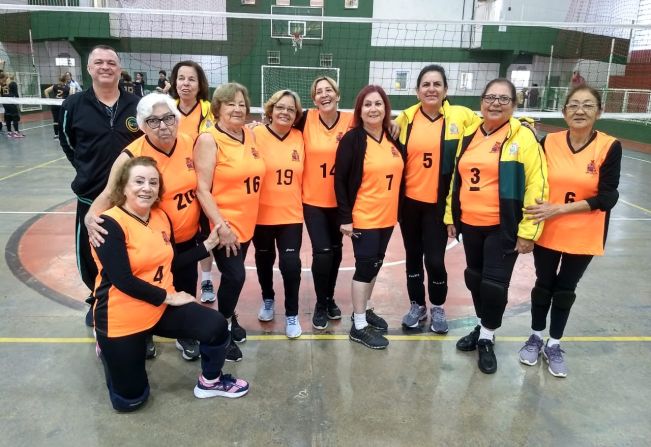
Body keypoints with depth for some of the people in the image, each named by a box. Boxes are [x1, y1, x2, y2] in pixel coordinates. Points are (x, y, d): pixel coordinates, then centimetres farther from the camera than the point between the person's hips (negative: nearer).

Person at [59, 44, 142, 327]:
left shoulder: (136, 105, -3)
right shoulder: (74, 104, -3)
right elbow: (67, 142, 12)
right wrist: (86, 169, 8)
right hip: (91, 196, 1)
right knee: (90, 258, 12)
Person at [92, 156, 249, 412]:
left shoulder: (161, 217, 1)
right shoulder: (109, 224, -20)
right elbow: (123, 280, -24)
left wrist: (208, 244, 2)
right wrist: (168, 296, -17)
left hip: (161, 308, 5)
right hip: (122, 317, -5)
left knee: (216, 326, -15)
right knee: (130, 400, 6)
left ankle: (210, 381, 14)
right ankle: (107, 346, 34)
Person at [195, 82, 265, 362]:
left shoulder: (249, 134, 4)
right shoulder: (208, 139, -13)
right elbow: (202, 189, -16)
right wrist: (221, 226, -19)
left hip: (245, 222, 6)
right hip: (222, 225, -6)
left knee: (233, 276, 17)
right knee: (235, 276, -5)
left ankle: (228, 318, 39)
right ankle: (221, 330, 18)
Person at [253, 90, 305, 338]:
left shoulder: (299, 138, 1)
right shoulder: (256, 135, -10)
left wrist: (299, 200, 10)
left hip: (291, 214, 1)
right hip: (262, 213, -1)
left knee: (291, 263, -5)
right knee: (265, 260, 17)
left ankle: (292, 314, 16)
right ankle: (267, 300, 43)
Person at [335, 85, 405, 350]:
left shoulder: (393, 139, 5)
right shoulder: (352, 139, -11)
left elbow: (399, 175, 13)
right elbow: (340, 180, -12)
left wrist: (399, 210, 12)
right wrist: (345, 217, -15)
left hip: (387, 216, 6)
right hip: (363, 218, -6)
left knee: (375, 264, 16)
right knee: (365, 266, -1)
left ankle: (364, 309, 34)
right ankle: (359, 326, 11)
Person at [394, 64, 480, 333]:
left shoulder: (461, 116, -4)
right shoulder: (405, 118, 2)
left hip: (439, 202, -2)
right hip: (409, 200, 2)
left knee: (435, 259, 0)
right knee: (413, 255, 13)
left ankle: (438, 308, 26)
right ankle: (417, 306, 32)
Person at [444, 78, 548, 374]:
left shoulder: (523, 137, -9)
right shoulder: (469, 135, 7)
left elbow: (536, 186, -12)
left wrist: (528, 230, -14)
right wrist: (450, 216, 14)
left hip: (503, 227, -5)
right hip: (470, 224, 5)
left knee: (494, 283, 0)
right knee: (475, 278, 16)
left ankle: (487, 338, 21)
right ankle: (482, 327, 36)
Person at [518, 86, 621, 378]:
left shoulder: (609, 147, -11)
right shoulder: (549, 142, -7)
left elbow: (607, 198, -15)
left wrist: (559, 209, -22)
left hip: (583, 237, -1)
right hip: (547, 232, 1)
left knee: (566, 290, 14)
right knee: (544, 285, 14)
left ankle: (554, 344, 33)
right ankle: (536, 337, 36)